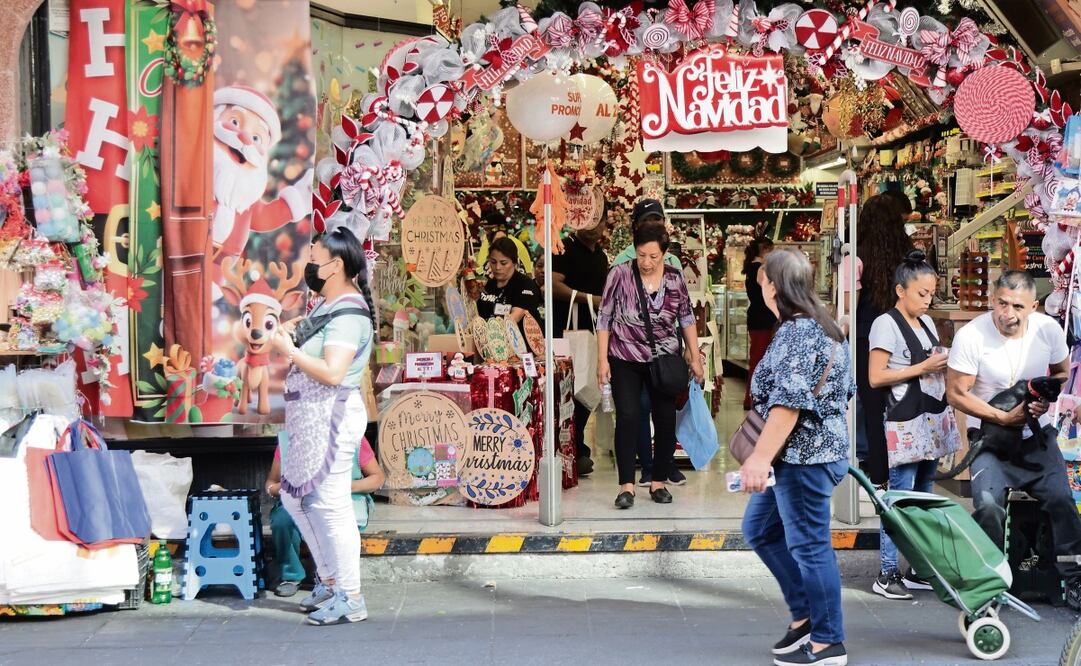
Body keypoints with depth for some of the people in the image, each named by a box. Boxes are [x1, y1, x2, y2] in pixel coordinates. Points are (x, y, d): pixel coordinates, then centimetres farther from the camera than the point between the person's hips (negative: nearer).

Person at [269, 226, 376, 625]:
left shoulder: (348, 314, -17)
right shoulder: (328, 306, 15)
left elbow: (332, 372, -26)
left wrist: (290, 351, -17)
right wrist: (292, 336, 7)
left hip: (332, 416, -11)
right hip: (310, 418, 11)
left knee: (329, 504, -6)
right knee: (294, 497, 18)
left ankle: (350, 599, 2)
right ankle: (330, 581, 28)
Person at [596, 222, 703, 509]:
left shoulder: (675, 278, -2)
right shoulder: (620, 274, -9)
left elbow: (687, 319, 9)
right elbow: (604, 318, -4)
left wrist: (695, 358, 9)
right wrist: (602, 359, -6)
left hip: (664, 360, 3)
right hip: (625, 361, -3)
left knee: (666, 419, 4)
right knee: (627, 417, -11)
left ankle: (659, 482, 17)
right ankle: (627, 486, -7)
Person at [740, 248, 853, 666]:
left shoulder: (797, 333, -18)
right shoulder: (818, 326, 14)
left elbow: (789, 402, -25)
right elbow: (838, 391, 19)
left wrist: (761, 458, -26)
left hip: (803, 456, -11)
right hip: (805, 453, 11)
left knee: (808, 545, -2)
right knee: (760, 529, 18)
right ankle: (805, 614, 23)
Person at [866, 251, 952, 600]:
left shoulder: (927, 322, 16)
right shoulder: (886, 324, -8)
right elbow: (876, 377, -14)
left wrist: (944, 368, 6)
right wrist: (922, 368, -16)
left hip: (930, 419, 8)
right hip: (904, 422, -8)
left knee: (923, 496, 11)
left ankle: (918, 570, 18)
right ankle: (887, 574, -4)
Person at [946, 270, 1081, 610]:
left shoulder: (1049, 329, -9)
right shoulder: (970, 335, -19)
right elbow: (956, 393, -14)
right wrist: (1003, 417, -20)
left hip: (1037, 434, 3)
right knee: (988, 505, -20)